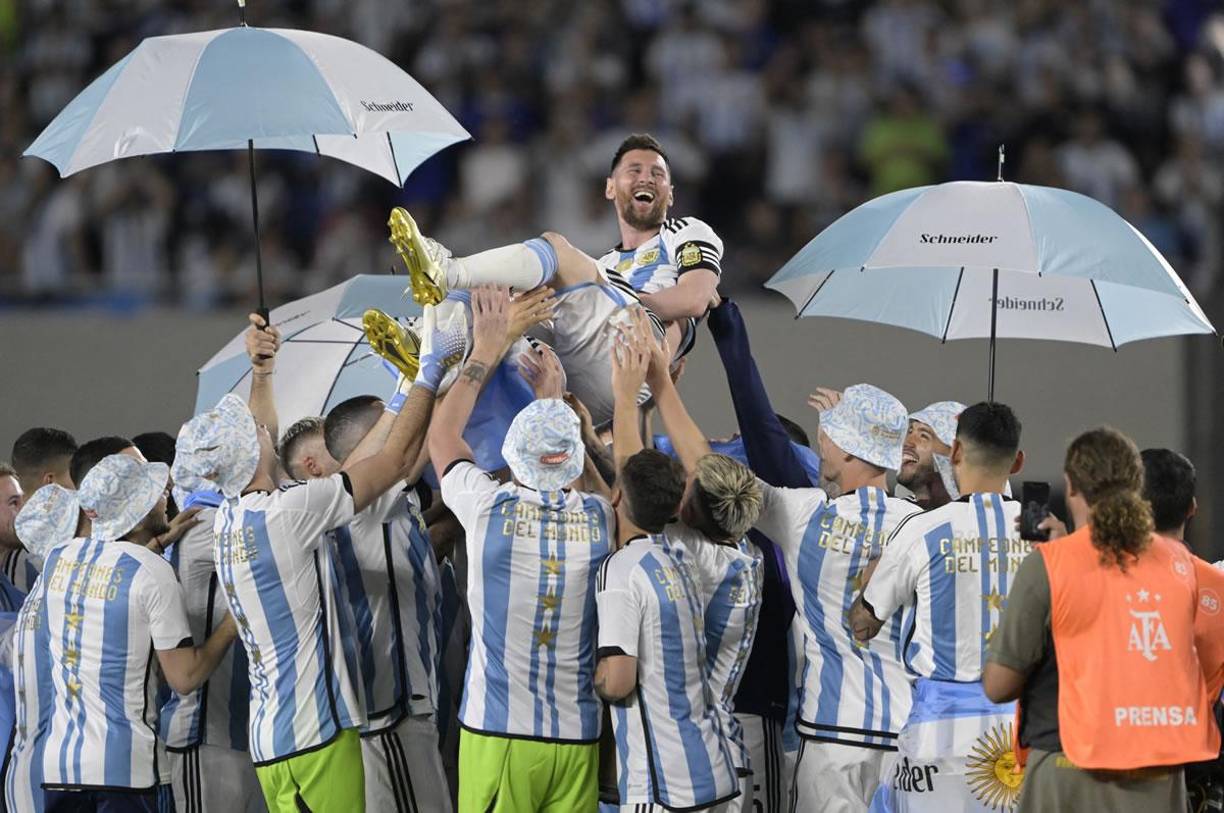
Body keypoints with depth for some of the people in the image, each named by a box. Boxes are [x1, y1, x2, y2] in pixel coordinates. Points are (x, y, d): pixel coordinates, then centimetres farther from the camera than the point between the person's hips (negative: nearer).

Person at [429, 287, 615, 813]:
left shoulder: (490, 510, -8)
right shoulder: (600, 518, -2)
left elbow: (441, 436, 12)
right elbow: (590, 481, 25)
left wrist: (484, 354, 19)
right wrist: (555, 402, 28)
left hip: (496, 735, -2)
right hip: (577, 739, 2)